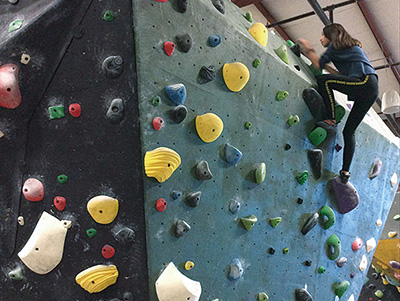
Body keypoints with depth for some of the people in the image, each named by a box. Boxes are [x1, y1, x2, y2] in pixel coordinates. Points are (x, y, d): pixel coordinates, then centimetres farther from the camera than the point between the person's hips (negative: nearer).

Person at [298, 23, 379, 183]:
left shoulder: (336, 45, 4)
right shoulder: (350, 48, 31)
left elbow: (318, 65, 1)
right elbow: (342, 75, 29)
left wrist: (309, 49, 14)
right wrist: (325, 65, 27)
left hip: (365, 83, -9)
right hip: (371, 92, 9)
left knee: (322, 80, -16)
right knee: (349, 131, 8)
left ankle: (331, 120, -15)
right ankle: (346, 170, 8)